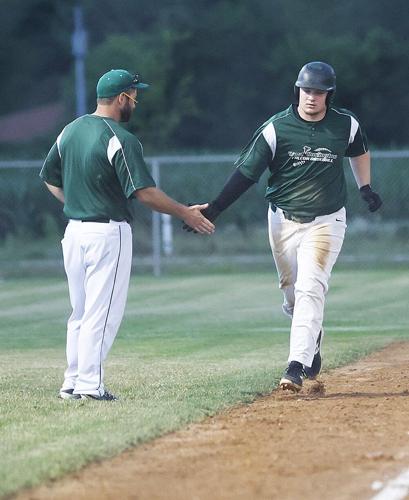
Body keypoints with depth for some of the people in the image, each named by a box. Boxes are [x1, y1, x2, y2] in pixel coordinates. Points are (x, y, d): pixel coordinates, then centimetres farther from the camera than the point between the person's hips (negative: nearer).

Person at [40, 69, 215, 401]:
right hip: (108, 233, -8)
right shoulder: (120, 140, -16)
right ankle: (89, 386, -4)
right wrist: (185, 213, -11)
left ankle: (72, 383, 16)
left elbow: (50, 179, 17)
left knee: (81, 312, 15)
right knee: (102, 312, -3)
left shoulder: (70, 131, 9)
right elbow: (144, 191, -20)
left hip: (74, 231, 8)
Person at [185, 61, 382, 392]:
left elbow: (359, 151, 20)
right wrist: (214, 209, -19)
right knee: (292, 294, 8)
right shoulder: (276, 129, -10)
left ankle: (297, 366, -22)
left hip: (326, 222, -1)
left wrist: (365, 188, 11)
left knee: (310, 290, -17)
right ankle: (313, 345, 37)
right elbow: (246, 172, -11)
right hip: (284, 220, 1)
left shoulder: (346, 125, -3)